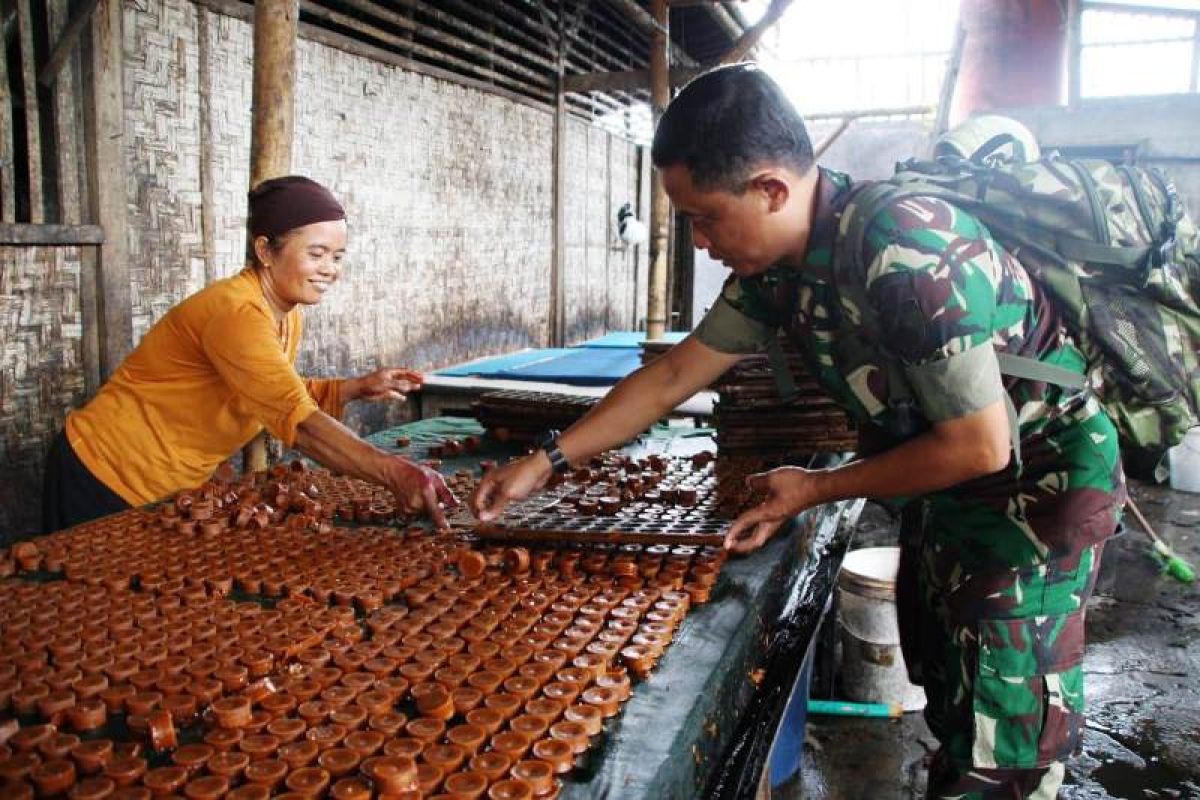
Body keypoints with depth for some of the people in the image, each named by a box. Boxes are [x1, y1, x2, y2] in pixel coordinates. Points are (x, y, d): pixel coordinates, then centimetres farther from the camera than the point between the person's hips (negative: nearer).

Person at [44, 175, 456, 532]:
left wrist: (357, 387, -5)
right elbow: (297, 421, -40)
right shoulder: (234, 312, -30)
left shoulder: (289, 318, -1)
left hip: (171, 490, 8)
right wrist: (392, 472, -50)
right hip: (105, 483, -8)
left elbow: (280, 397, 8)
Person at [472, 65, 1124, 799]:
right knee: (944, 690, 20)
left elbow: (979, 446, -27)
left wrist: (818, 489, -17)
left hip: (1041, 475, -7)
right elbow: (675, 374, 0)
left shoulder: (907, 253, -33)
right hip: (950, 484, 8)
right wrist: (548, 460, -1)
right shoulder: (776, 268, -7)